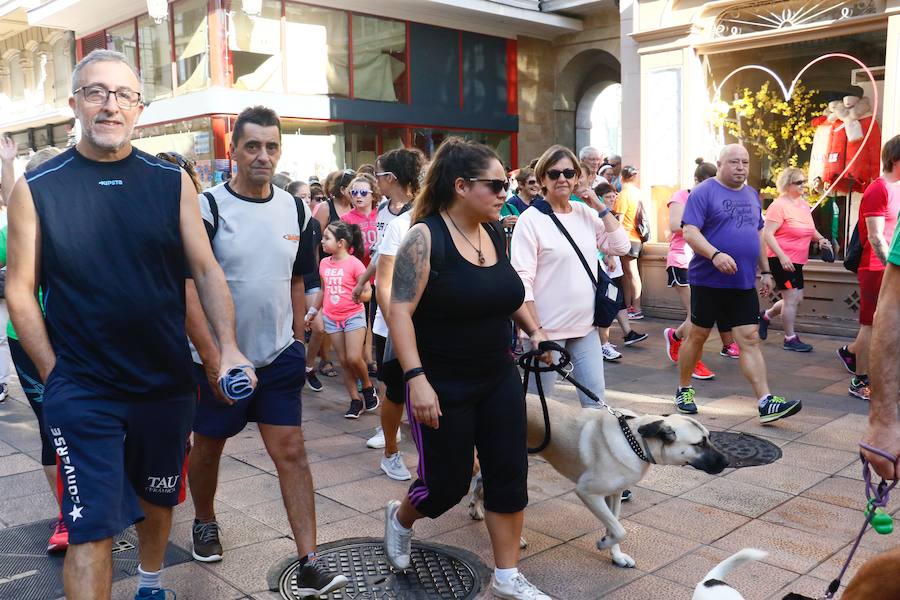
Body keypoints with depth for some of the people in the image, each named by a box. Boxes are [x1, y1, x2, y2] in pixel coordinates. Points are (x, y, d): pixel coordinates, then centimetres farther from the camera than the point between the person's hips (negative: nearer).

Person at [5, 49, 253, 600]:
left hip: (168, 384, 3)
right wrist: (54, 374, -6)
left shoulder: (172, 182, 0)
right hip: (81, 391, -2)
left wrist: (229, 347, -14)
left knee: (158, 498, 21)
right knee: (92, 526, -3)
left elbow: (207, 270, -1)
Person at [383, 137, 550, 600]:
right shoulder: (426, 237, -16)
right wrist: (416, 378, -28)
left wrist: (533, 329, 11)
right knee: (448, 482, 6)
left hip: (498, 378, 6)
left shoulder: (494, 232, 4)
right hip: (442, 384, -6)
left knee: (509, 474, 6)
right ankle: (400, 518, 39)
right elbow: (399, 310, -21)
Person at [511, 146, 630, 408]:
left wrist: (601, 207, -1)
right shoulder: (531, 219, -10)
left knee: (595, 399, 13)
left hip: (585, 326, 6)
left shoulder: (586, 213, 8)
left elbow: (621, 247, 5)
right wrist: (536, 331, -17)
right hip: (547, 328, -5)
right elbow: (522, 279, -14)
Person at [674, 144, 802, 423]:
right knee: (697, 336, 6)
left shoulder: (751, 195, 15)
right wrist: (715, 255, -30)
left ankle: (766, 402, -3)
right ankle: (684, 389, 22)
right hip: (708, 281, -5)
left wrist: (765, 271, 17)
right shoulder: (703, 193, -7)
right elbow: (689, 232, -16)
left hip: (743, 284, 5)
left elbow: (758, 235, 22)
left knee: (750, 340, 0)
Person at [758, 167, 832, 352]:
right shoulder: (779, 205, -14)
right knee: (792, 298, -6)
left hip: (796, 261, 9)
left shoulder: (803, 203, 11)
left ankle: (766, 316, 32)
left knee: (796, 299, 12)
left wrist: (821, 239, 4)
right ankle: (790, 339, 5)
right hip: (782, 260, -9)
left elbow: (809, 229, 24)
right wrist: (782, 256, -26)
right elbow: (767, 234, -19)